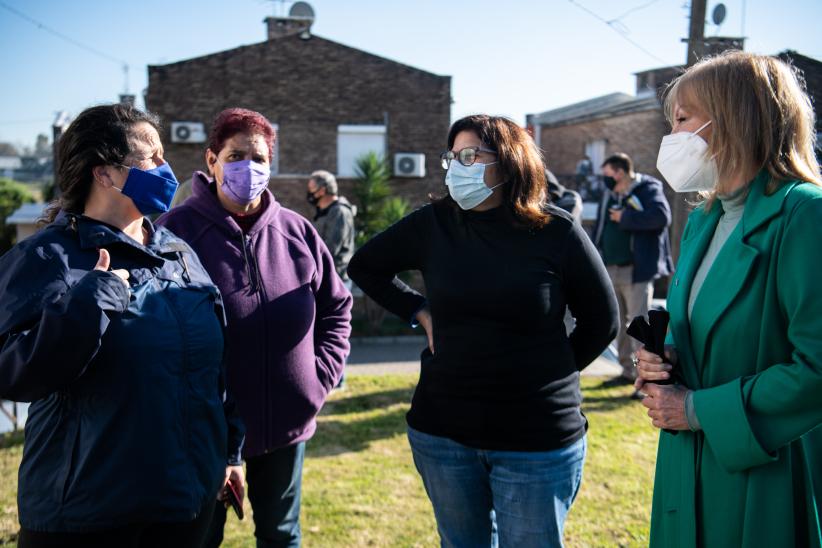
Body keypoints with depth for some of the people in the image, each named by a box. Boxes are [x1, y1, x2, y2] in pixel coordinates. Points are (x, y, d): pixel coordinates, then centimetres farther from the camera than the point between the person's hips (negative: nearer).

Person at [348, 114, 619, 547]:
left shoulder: (556, 232, -8)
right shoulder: (433, 224, -2)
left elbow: (601, 322, 2)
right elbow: (364, 267, 12)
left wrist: (553, 377, 0)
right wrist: (420, 313, 2)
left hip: (538, 437, -2)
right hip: (441, 431, 3)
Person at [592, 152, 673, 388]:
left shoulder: (648, 189, -7)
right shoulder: (608, 195, 15)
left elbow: (662, 216, -24)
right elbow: (599, 228, 19)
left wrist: (625, 218, -17)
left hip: (637, 270, -8)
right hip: (610, 269, 8)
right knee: (619, 323, 14)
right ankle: (628, 371, 27)